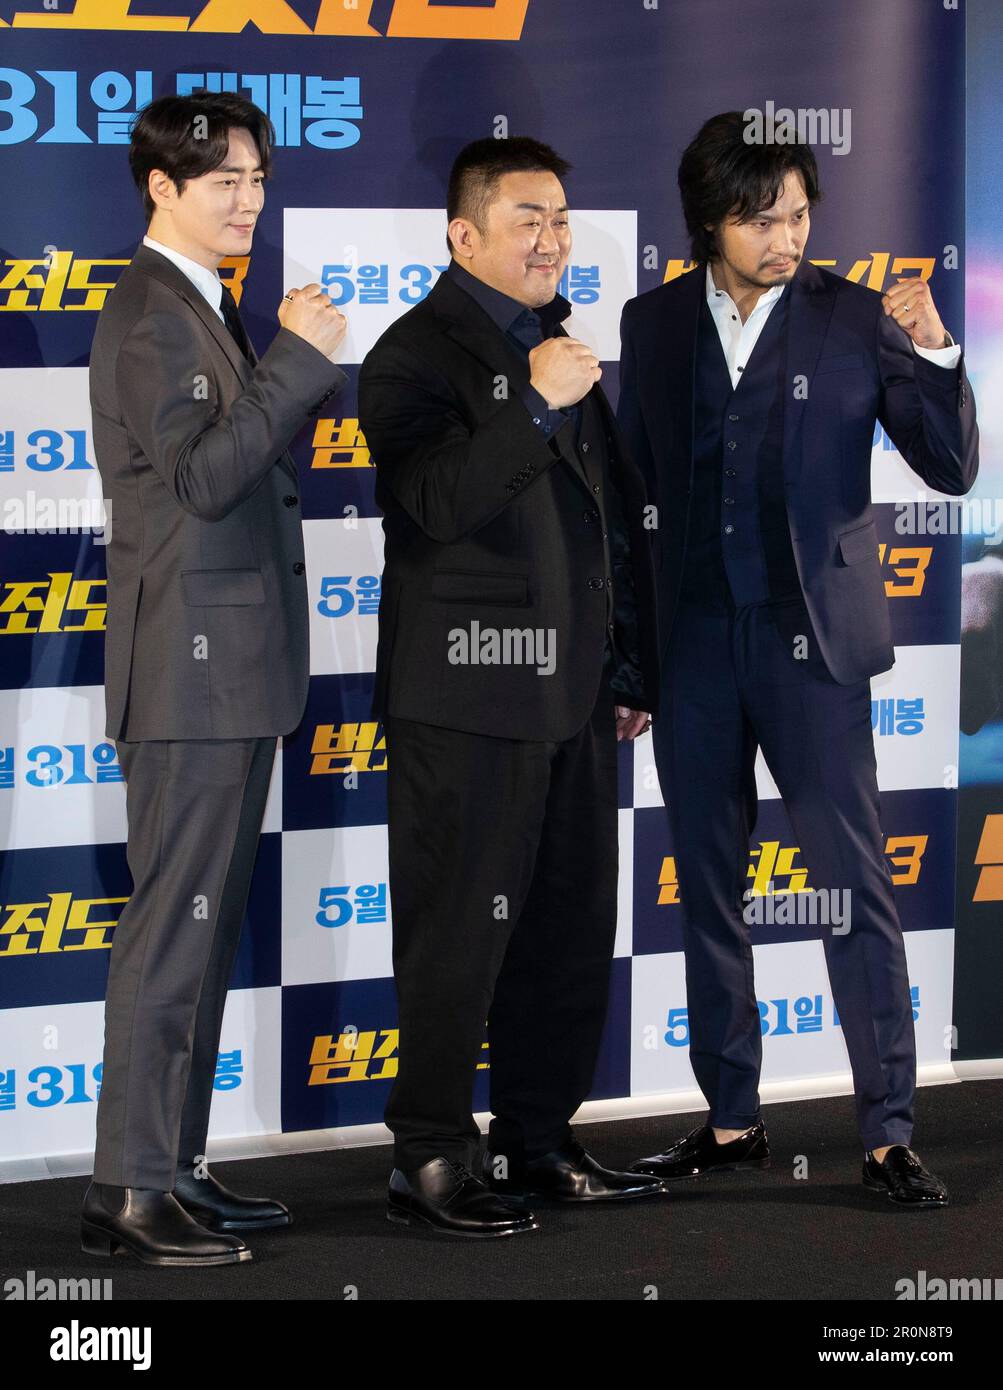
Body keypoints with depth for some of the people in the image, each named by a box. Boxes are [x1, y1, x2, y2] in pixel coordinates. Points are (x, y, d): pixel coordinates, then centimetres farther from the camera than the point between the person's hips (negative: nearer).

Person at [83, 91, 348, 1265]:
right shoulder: (147, 314, -13)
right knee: (173, 925, -9)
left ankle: (174, 1167, 19)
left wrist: (300, 366, 7)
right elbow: (200, 476, -22)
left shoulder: (209, 311, 17)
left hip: (237, 664, 10)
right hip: (190, 663, -10)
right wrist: (296, 357, -20)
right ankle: (129, 1189, -5)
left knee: (208, 924, 13)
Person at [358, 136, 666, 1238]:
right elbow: (435, 503, -22)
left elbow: (617, 518, 22)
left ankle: (538, 1145, 22)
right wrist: (533, 405, -30)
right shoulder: (418, 354, -7)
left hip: (571, 695, 8)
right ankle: (431, 1163, 5)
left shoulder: (564, 344, 17)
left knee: (570, 932, 11)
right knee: (460, 934, -3)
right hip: (466, 701, -8)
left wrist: (630, 670, 21)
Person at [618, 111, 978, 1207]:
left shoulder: (854, 318, -3)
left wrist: (932, 353, -19)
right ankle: (731, 1122, 20)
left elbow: (951, 469, -3)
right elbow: (633, 491, 11)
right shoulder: (656, 323, 6)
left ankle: (888, 1134, -2)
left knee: (854, 889, -5)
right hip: (690, 643, 4)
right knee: (708, 891, 10)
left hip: (808, 641, -3)